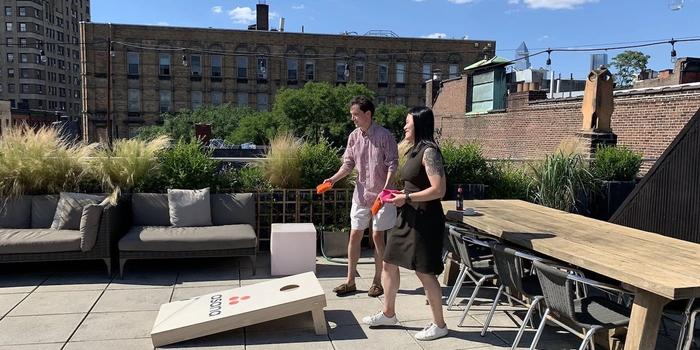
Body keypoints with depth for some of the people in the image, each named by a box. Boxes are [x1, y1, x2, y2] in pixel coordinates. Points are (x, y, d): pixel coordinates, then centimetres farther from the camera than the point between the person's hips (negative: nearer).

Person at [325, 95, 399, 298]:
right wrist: (333, 179, -8)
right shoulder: (353, 137, 5)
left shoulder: (384, 136, -11)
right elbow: (348, 164, 8)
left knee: (377, 236, 3)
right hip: (360, 194, 5)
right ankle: (350, 281, 18)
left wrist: (385, 188, -23)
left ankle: (377, 281, 18)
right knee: (354, 235, 7)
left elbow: (392, 164, -12)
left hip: (380, 195, -5)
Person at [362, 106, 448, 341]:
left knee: (424, 272, 0)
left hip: (424, 219, -10)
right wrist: (399, 194, 7)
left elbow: (438, 190, -22)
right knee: (389, 263, 14)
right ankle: (388, 313, 31)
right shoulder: (413, 151, 12)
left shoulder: (429, 152, -16)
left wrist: (406, 198, -18)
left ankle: (439, 325, 17)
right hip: (408, 217, 10)